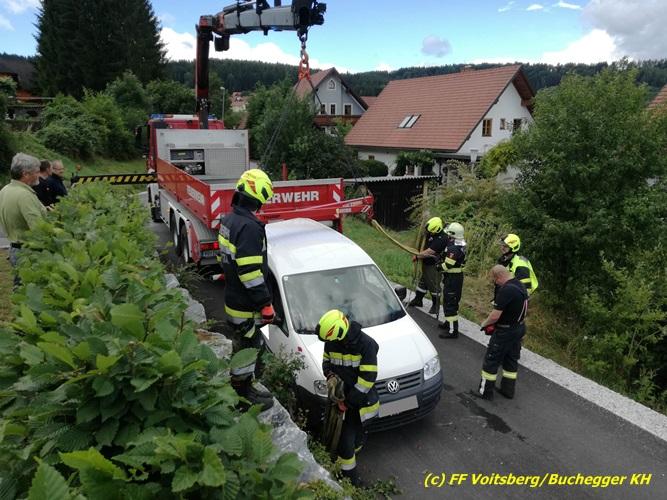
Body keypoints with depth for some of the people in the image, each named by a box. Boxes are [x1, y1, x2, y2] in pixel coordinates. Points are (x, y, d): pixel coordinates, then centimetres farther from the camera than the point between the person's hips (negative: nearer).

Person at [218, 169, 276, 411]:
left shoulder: (230, 219, 7)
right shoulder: (250, 226, -25)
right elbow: (250, 271, -27)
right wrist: (265, 303, -22)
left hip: (233, 296, 10)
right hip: (245, 304, -10)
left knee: (251, 344, 22)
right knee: (248, 347, 5)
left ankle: (245, 388, 35)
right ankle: (242, 394, 20)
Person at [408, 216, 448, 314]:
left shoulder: (441, 239, -27)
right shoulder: (430, 234, -1)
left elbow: (428, 252, -28)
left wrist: (417, 256, -16)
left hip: (434, 266, -9)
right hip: (426, 263, 9)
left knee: (434, 285, 5)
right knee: (423, 282, 21)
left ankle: (436, 305, 21)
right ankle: (418, 300, 37)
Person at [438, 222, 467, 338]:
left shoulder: (454, 248, -26)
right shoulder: (460, 244, 7)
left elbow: (447, 265, -24)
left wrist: (439, 266, -7)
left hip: (452, 278, -10)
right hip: (457, 276, 10)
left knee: (450, 303, -6)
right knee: (452, 301, 24)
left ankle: (453, 330, -2)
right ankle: (449, 322, 39)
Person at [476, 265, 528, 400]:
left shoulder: (505, 290, -28)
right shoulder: (520, 285, 3)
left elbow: (495, 316, -27)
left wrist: (485, 323, -7)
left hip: (505, 332, -9)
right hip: (519, 328, 9)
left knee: (491, 360, 5)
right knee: (511, 359, 20)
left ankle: (485, 391, 15)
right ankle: (508, 389, 31)